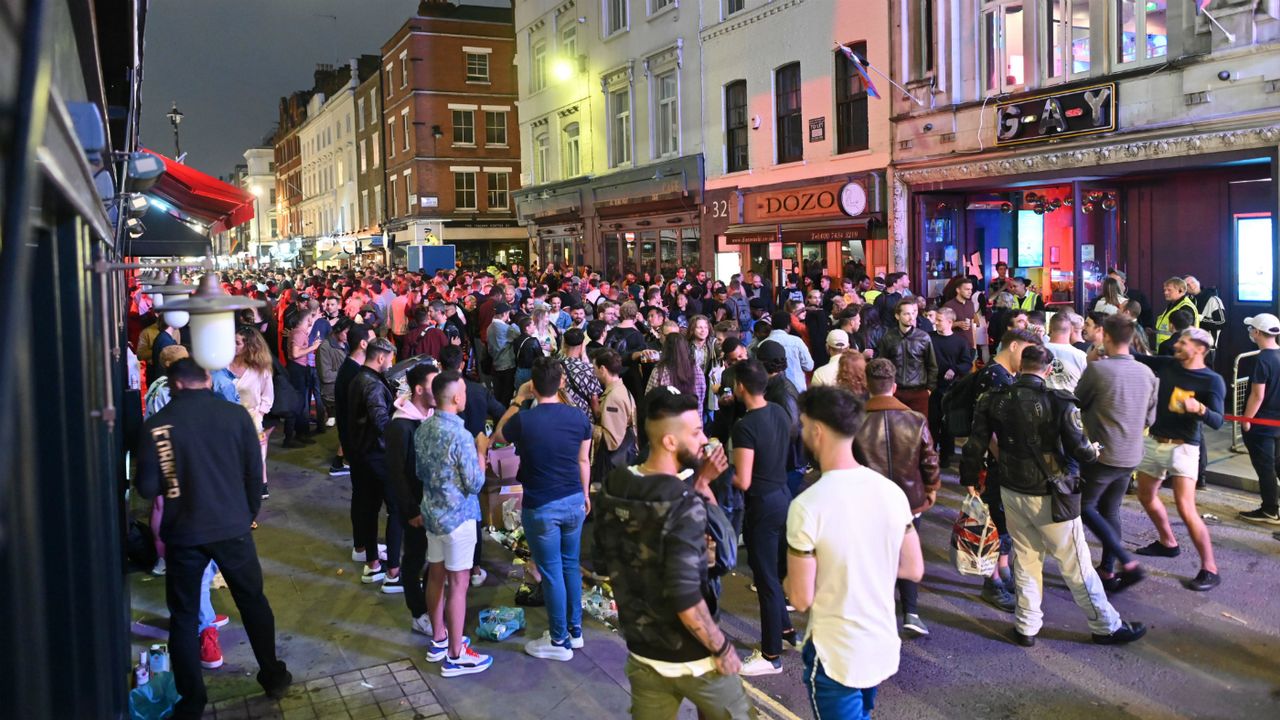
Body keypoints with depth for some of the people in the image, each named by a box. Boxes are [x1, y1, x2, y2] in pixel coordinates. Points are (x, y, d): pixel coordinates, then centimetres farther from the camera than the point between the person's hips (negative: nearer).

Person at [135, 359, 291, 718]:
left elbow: (147, 487, -7)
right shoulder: (236, 414, -7)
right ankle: (273, 675, 30)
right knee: (253, 601, 19)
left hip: (183, 532, -1)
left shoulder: (156, 424, -10)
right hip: (233, 527, 1)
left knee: (183, 617, 13)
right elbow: (255, 473, -2)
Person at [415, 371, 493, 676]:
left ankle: (438, 640, 32)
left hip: (431, 513, 8)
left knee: (436, 576, 18)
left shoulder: (422, 430, 1)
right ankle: (455, 656, 10)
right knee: (458, 584, 1)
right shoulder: (460, 436, -24)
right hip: (457, 517, -8)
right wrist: (481, 452, -5)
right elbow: (475, 484, -18)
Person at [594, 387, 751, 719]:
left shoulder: (611, 489, -4)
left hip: (642, 653, 6)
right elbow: (685, 597, -29)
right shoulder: (685, 504, -25)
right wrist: (722, 648, -16)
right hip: (691, 659, -6)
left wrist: (699, 483, 4)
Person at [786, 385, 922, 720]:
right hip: (884, 646, 6)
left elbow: (801, 599, -18)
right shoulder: (892, 492, -6)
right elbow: (914, 570, 4)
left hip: (836, 656, -6)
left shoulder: (808, 506, -24)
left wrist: (792, 573, 2)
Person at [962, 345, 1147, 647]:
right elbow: (1080, 450, -15)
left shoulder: (994, 399, -6)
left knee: (1025, 559, 17)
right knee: (1075, 564, 9)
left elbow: (976, 446, -2)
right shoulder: (1059, 401, -18)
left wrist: (970, 480, 11)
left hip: (1011, 492, 4)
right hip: (1047, 496, -4)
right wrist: (1094, 451, 8)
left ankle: (1026, 627, 25)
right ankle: (1106, 626, 25)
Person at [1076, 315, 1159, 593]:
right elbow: (1149, 418, 11)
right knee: (1110, 511, 18)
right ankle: (1107, 570, 23)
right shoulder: (1147, 373, 2)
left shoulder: (1097, 368, -17)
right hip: (1131, 456, 6)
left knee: (1084, 507, 8)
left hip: (1102, 454, -6)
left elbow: (1077, 403, -2)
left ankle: (1128, 563, -3)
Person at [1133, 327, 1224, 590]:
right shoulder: (1165, 364, 3)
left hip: (1183, 448, -7)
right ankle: (1168, 543, 43)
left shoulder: (1212, 380, -11)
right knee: (1146, 496, 21)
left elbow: (1217, 421, -17)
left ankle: (1210, 570, -5)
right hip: (1154, 442, 7)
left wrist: (1199, 408, -36)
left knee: (1185, 509, -14)